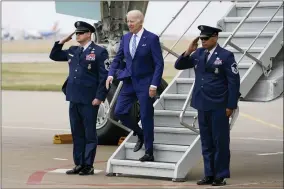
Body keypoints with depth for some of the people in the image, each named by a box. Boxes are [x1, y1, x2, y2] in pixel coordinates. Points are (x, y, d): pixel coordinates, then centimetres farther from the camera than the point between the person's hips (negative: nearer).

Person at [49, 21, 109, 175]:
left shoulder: (99, 52, -6)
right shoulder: (72, 51, 13)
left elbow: (104, 76, -10)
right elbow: (54, 56, 24)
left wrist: (99, 97, -15)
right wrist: (62, 41, 10)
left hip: (89, 101, -7)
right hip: (74, 99, 7)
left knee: (89, 134, 1)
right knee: (77, 134, 10)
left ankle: (88, 166, 5)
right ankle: (78, 164, 16)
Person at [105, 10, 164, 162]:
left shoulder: (151, 39, -11)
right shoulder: (125, 38, 6)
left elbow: (159, 63, -11)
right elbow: (118, 58, 13)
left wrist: (154, 85, -18)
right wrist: (111, 74, -3)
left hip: (145, 83, -6)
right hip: (129, 81, 6)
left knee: (146, 117, -1)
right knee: (119, 112, 0)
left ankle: (149, 153, 8)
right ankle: (140, 134, 24)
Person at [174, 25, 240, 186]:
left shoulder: (226, 56, -7)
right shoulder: (198, 54, 8)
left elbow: (234, 82, -8)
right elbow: (179, 65, 12)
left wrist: (231, 106, -11)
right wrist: (188, 52, -6)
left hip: (219, 107, -6)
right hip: (203, 106, 6)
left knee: (220, 142, 1)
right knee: (206, 142, 10)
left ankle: (221, 176, 7)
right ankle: (209, 175, 17)